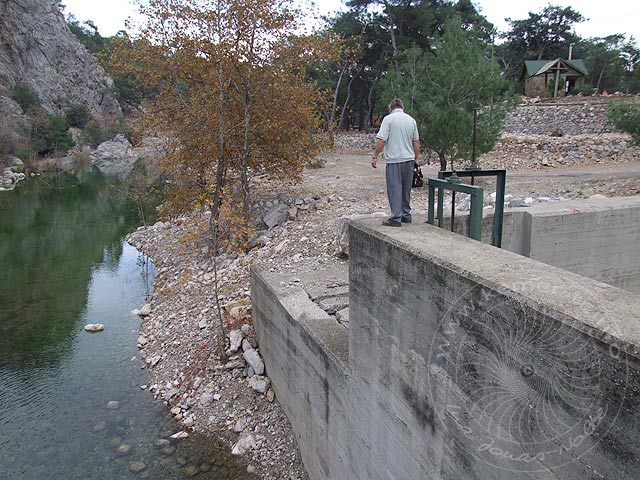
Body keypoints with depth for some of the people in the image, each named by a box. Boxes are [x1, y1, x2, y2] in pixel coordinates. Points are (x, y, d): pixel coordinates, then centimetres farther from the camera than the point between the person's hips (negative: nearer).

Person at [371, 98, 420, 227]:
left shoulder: (388, 119, -6)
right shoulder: (411, 120, 11)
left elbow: (382, 140, -13)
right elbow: (416, 142, 13)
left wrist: (375, 157, -7)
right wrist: (416, 158, 22)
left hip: (394, 160, -6)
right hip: (409, 159, 6)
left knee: (394, 189, -4)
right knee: (406, 189, 14)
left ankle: (396, 218, -6)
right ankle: (406, 215, 22)